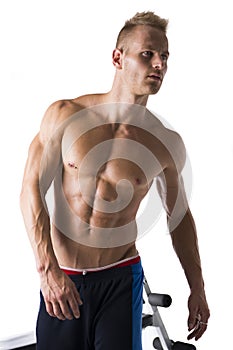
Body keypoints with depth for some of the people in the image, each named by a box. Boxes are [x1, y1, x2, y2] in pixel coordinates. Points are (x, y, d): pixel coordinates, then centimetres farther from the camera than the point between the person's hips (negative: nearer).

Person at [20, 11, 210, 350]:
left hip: (120, 281, 0)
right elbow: (32, 189, -6)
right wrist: (47, 268, -15)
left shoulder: (167, 144, -3)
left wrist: (197, 288, 13)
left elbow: (180, 216, 10)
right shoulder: (65, 114, -6)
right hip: (59, 280, 0)